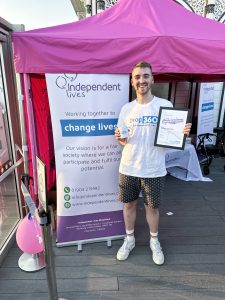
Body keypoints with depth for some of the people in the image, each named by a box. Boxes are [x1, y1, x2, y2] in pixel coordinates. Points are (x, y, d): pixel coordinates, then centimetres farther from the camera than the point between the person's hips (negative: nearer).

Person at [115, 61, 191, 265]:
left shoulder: (165, 105, -6)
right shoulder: (126, 108, 2)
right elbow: (124, 140, 8)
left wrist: (183, 132, -22)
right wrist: (120, 139, -15)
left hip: (154, 170, -2)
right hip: (128, 169, 3)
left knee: (152, 207, 14)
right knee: (129, 204, 16)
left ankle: (154, 241, 41)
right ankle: (129, 239, 40)